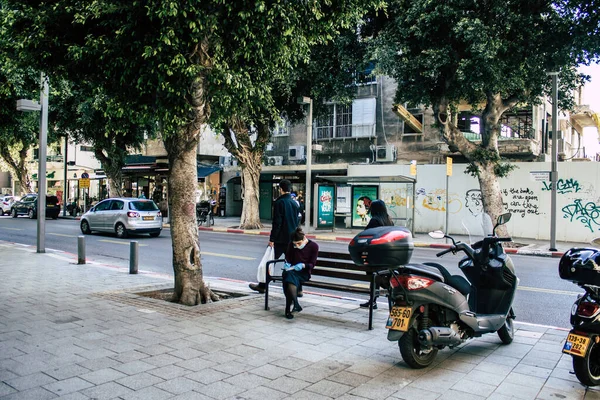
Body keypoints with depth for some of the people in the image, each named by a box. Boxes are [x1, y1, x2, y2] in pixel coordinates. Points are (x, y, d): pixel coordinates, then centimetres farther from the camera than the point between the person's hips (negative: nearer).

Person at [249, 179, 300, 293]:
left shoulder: (279, 202, -13)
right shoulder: (295, 203, 9)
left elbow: (277, 223, -16)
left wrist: (272, 239, -12)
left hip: (280, 239, -6)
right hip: (292, 239, 6)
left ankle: (262, 286, 12)